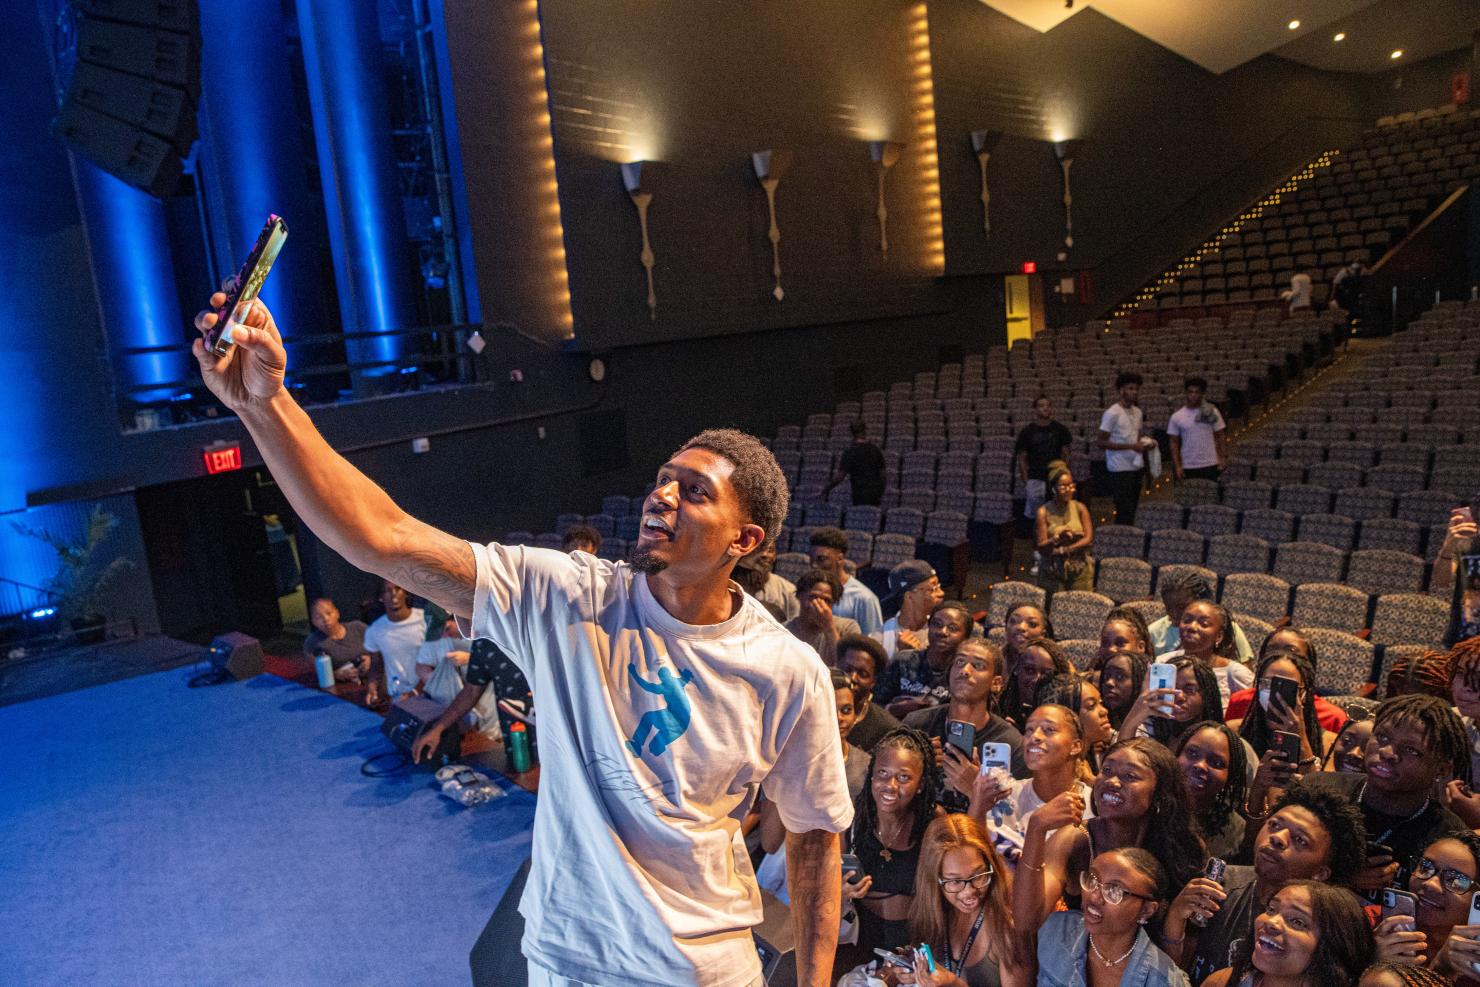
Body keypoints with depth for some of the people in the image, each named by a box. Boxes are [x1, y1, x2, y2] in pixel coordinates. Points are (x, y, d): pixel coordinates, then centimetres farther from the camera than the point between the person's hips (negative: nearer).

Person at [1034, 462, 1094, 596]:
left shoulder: (1080, 508, 1)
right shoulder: (1044, 512, -6)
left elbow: (1088, 538, -5)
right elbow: (1041, 548, -9)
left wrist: (1063, 550, -12)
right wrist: (1057, 538, -27)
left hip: (1080, 570, 1)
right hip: (1052, 571, -1)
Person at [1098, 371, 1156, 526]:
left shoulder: (1137, 412, 12)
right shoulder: (1112, 413, -11)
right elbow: (1102, 443, -14)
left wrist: (1146, 442, 1)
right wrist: (1131, 446, -19)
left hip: (1136, 467, 8)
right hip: (1120, 469, -8)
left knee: (1132, 509, 11)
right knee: (1124, 513, -9)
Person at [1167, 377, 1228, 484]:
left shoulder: (1212, 412, 0)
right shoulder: (1176, 417, 0)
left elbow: (1221, 437, 5)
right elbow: (1175, 443, 3)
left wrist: (1224, 457, -5)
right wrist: (1177, 466, -3)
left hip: (1210, 466, 0)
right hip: (1187, 467, 0)